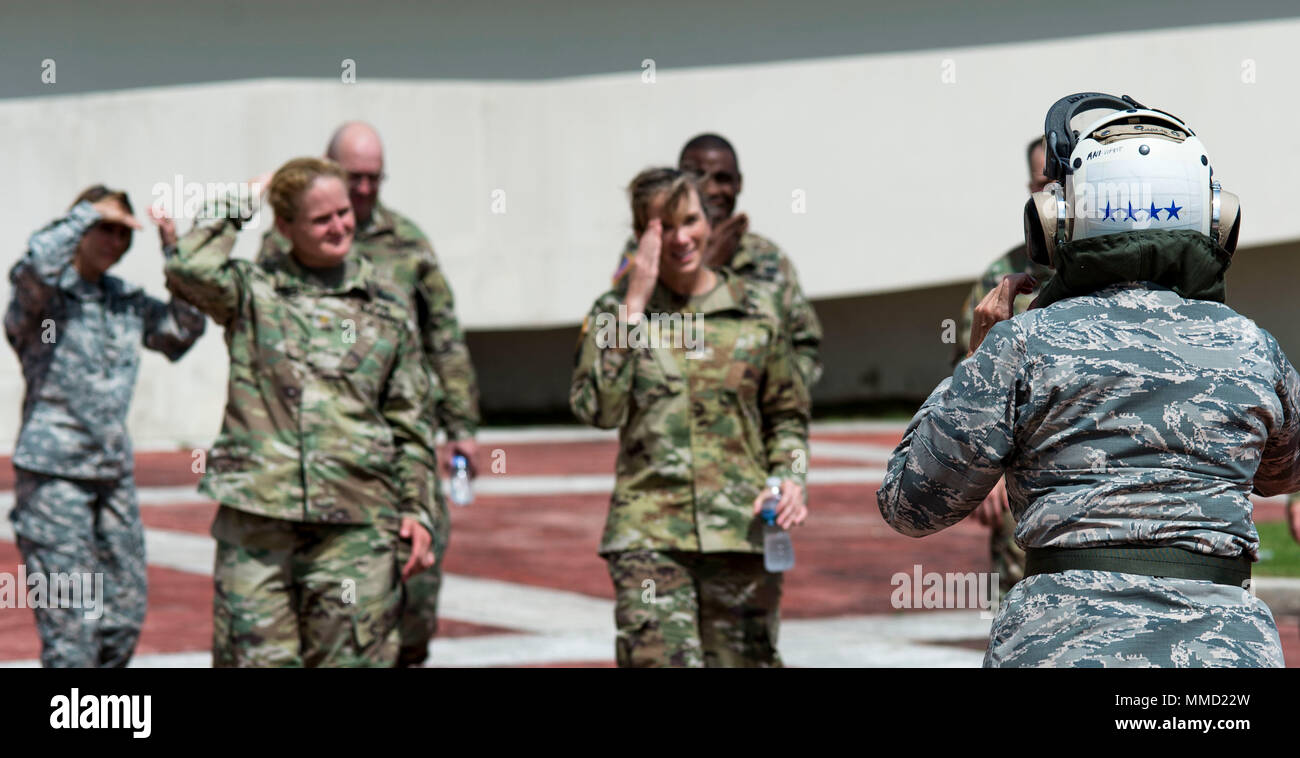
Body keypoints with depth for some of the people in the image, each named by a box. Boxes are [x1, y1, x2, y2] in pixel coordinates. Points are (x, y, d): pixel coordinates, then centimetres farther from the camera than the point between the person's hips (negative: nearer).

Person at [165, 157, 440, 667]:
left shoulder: (387, 309, 12)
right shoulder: (252, 294, 7)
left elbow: (409, 421, 15)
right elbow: (189, 271, -14)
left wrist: (418, 510, 9)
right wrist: (236, 209, 0)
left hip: (356, 525, 1)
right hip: (256, 516, -1)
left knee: (352, 659, 1)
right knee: (255, 657, 0)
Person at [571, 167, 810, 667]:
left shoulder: (756, 308, 8)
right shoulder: (615, 312, 5)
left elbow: (788, 414, 17)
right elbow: (596, 408, -10)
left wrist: (791, 478, -2)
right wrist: (636, 302, -9)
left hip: (743, 531, 2)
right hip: (649, 534, -2)